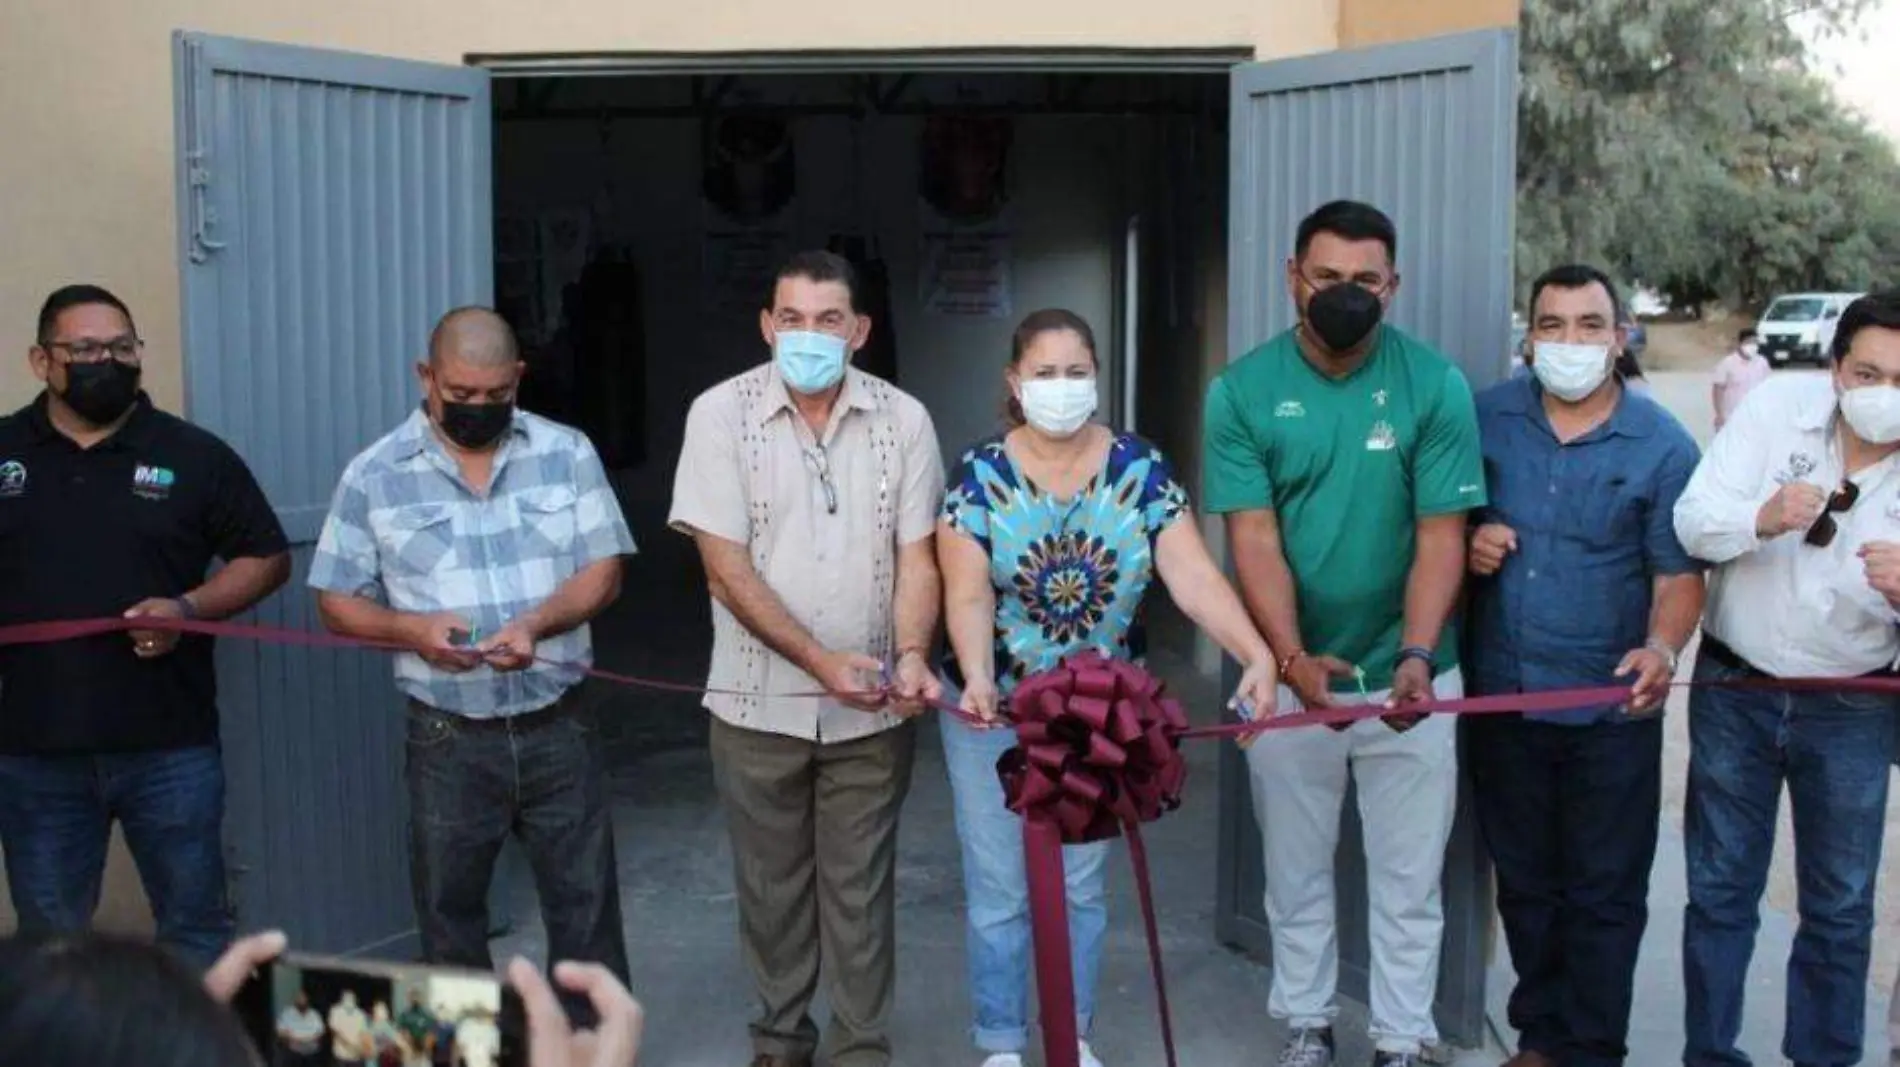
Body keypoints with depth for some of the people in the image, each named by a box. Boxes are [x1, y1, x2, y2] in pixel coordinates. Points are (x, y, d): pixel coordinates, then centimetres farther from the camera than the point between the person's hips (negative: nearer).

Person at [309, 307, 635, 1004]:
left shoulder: (567, 453, 2)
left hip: (557, 728, 1)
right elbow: (338, 603, 2)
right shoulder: (374, 476, -1)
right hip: (448, 739, 0)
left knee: (587, 910, 8)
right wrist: (412, 628, -18)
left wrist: (539, 621, -19)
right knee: (449, 919, 12)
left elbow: (603, 571, 0)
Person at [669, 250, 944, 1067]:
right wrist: (822, 662, -18)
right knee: (772, 884, 13)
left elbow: (916, 556, -1)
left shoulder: (902, 419, -1)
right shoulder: (721, 413, -7)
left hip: (871, 708, 1)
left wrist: (911, 654, -19)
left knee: (860, 888, 9)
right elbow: (727, 567, -11)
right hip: (760, 703, 0)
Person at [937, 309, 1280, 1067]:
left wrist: (1256, 654, -32)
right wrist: (977, 677, -36)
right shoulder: (979, 475, -10)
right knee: (999, 889, 6)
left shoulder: (1141, 469, -7)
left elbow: (1194, 575, -16)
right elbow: (968, 594, -17)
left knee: (1083, 884, 14)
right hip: (994, 711, -1)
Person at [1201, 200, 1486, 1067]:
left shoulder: (1436, 386, -8)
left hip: (1408, 673, 0)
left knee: (1407, 877, 10)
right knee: (1296, 868, 15)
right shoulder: (1242, 392, -8)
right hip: (1289, 672, 1)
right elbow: (1254, 538, -13)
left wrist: (1417, 657, -25)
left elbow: (1440, 535, -11)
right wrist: (1293, 658, -26)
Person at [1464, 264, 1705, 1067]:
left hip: (1610, 708, -3)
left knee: (1603, 892, 7)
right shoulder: (1486, 419, 0)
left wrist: (1663, 648, -24)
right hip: (1500, 696, 3)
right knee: (1524, 880, 16)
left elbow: (1679, 574, -6)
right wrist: (1467, 542, -11)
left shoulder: (1663, 445, -6)